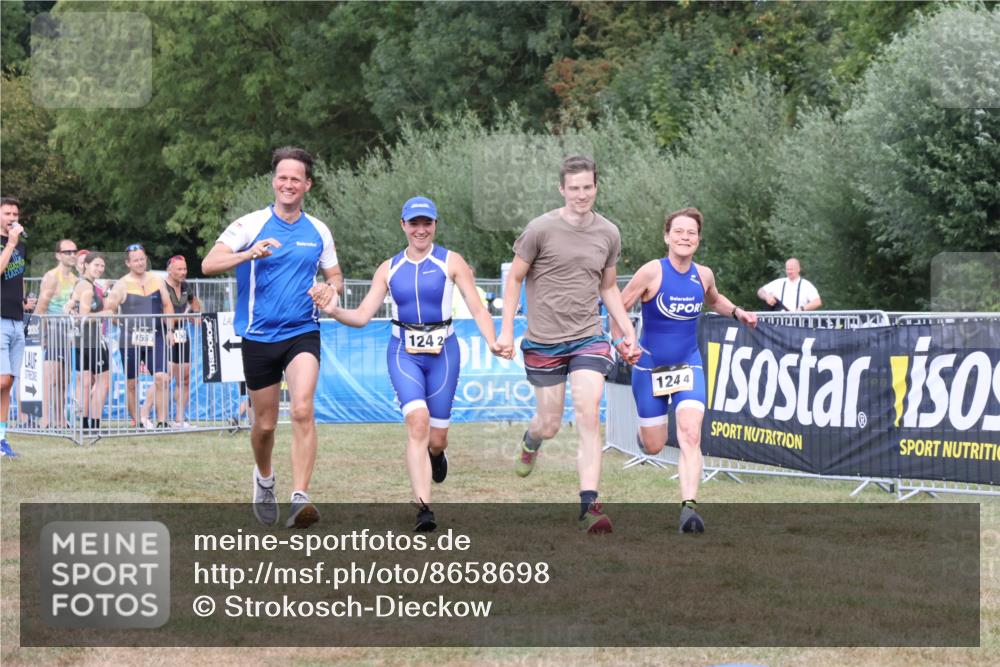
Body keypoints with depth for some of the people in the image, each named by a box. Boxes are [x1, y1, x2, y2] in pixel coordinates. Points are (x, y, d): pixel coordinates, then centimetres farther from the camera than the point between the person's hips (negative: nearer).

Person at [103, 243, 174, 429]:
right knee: (131, 383, 6)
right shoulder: (122, 285, 0)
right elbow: (107, 310, -4)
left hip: (155, 338, 2)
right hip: (130, 341, -2)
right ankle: (137, 421, 18)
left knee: (162, 378, -13)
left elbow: (167, 306, 16)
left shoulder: (157, 280, 10)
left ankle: (162, 422, -10)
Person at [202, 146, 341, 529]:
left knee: (302, 411, -21)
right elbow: (208, 265, -12)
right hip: (259, 336, -1)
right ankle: (264, 479, 40)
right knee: (265, 423, 9)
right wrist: (249, 254, -30)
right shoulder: (251, 225, -3)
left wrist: (330, 288, -5)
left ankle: (300, 498, -26)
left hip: (302, 333, 1)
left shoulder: (318, 232, 7)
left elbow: (335, 277, 20)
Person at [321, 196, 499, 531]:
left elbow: (477, 309, 0)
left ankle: (435, 454, 45)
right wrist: (334, 311, -15)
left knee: (436, 437, 3)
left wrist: (493, 341, -16)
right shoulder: (389, 268, 8)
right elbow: (363, 315, 5)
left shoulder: (451, 262, 2)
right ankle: (423, 508, -24)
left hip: (442, 352, 0)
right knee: (417, 420, -22)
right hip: (404, 352, 0)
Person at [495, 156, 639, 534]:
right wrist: (506, 330, -5)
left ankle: (589, 506, -17)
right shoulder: (541, 229, -8)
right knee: (550, 426, 6)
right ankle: (531, 441, 46)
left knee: (589, 418, -16)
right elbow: (514, 278, 1)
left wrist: (628, 331, 10)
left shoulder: (608, 233, 4)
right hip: (543, 342, -1)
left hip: (588, 338, 2)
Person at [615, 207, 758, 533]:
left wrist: (736, 312, 6)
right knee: (653, 447, 7)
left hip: (688, 365, 2)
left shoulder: (703, 275, 0)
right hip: (649, 366, -2)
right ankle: (643, 428, 46)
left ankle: (689, 507, -23)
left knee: (690, 435, -20)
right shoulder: (652, 272, -14)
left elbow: (713, 299, 24)